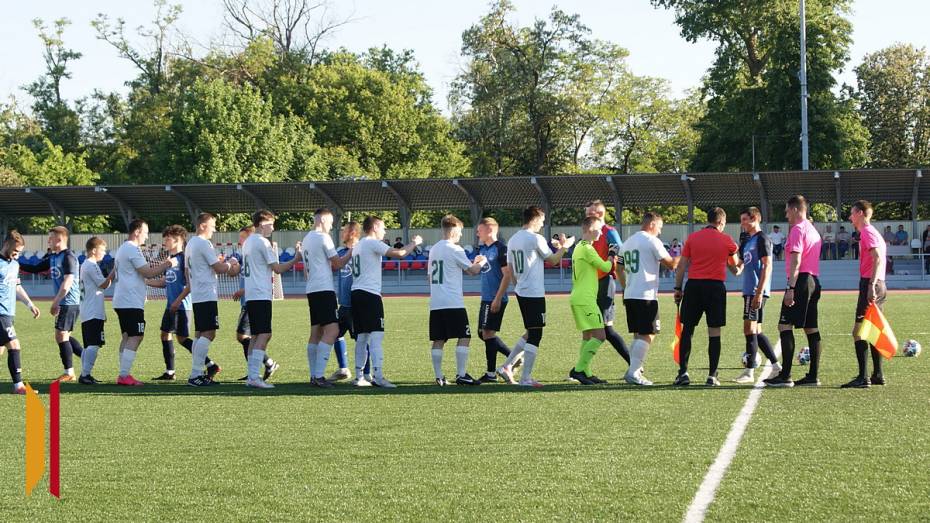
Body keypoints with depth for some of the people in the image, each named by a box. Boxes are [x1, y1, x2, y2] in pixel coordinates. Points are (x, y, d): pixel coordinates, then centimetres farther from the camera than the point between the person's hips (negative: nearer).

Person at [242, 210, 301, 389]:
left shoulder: (247, 242, 18)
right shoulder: (262, 242, -10)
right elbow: (278, 269, -10)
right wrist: (296, 259, 0)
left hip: (250, 295, 9)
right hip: (261, 295, -9)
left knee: (255, 336, 11)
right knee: (264, 335, -12)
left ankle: (251, 376, 10)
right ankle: (254, 377, -20)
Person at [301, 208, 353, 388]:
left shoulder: (306, 239, 17)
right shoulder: (323, 237, -9)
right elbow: (337, 264, -4)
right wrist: (351, 252, 9)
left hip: (311, 289, 9)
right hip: (324, 289, -9)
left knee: (316, 333, 10)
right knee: (332, 331, -12)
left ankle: (314, 376, 9)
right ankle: (319, 375, -20)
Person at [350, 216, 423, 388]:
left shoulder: (358, 246, 22)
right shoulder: (373, 243, -6)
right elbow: (399, 253, -14)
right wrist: (414, 243, 2)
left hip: (356, 293, 9)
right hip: (370, 293, -9)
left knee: (362, 336, 12)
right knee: (376, 335, -13)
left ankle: (359, 377, 12)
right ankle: (378, 376, -21)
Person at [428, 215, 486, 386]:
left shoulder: (433, 249, 14)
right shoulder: (454, 249, -8)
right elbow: (473, 270, -4)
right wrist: (482, 262, 16)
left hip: (435, 303, 7)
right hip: (453, 303, -7)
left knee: (438, 340, 6)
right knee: (464, 337, -2)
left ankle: (439, 377, 4)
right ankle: (461, 375, -7)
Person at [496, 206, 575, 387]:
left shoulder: (513, 240, 11)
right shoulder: (536, 239, -12)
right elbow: (553, 260, -1)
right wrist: (565, 246, 15)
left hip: (520, 292, 8)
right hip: (534, 293, -8)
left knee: (531, 334, 19)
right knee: (535, 336, -3)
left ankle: (507, 366, 16)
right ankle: (526, 378, -5)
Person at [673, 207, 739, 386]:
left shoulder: (692, 238, 6)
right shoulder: (726, 240, 3)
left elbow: (682, 265, 5)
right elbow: (734, 264, 19)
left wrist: (678, 288, 12)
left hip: (694, 285, 1)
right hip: (716, 286, -1)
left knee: (687, 330, 7)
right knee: (714, 333, 3)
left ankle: (683, 372, 1)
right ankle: (712, 376, 1)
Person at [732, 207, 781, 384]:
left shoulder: (762, 239, -9)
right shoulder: (747, 241, 19)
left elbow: (767, 266, -16)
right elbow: (741, 265, 27)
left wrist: (759, 292, -21)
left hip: (757, 291, -10)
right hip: (749, 291, 10)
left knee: (750, 329, -10)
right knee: (756, 331, 11)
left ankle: (749, 372, -9)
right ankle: (776, 366, 16)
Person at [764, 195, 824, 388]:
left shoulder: (797, 229, -9)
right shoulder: (812, 230, 20)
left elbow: (796, 260, -17)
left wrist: (791, 288, -22)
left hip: (800, 280, -10)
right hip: (814, 281, 10)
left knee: (785, 326, -10)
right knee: (811, 329, 8)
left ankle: (785, 376, -15)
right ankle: (813, 376, 8)